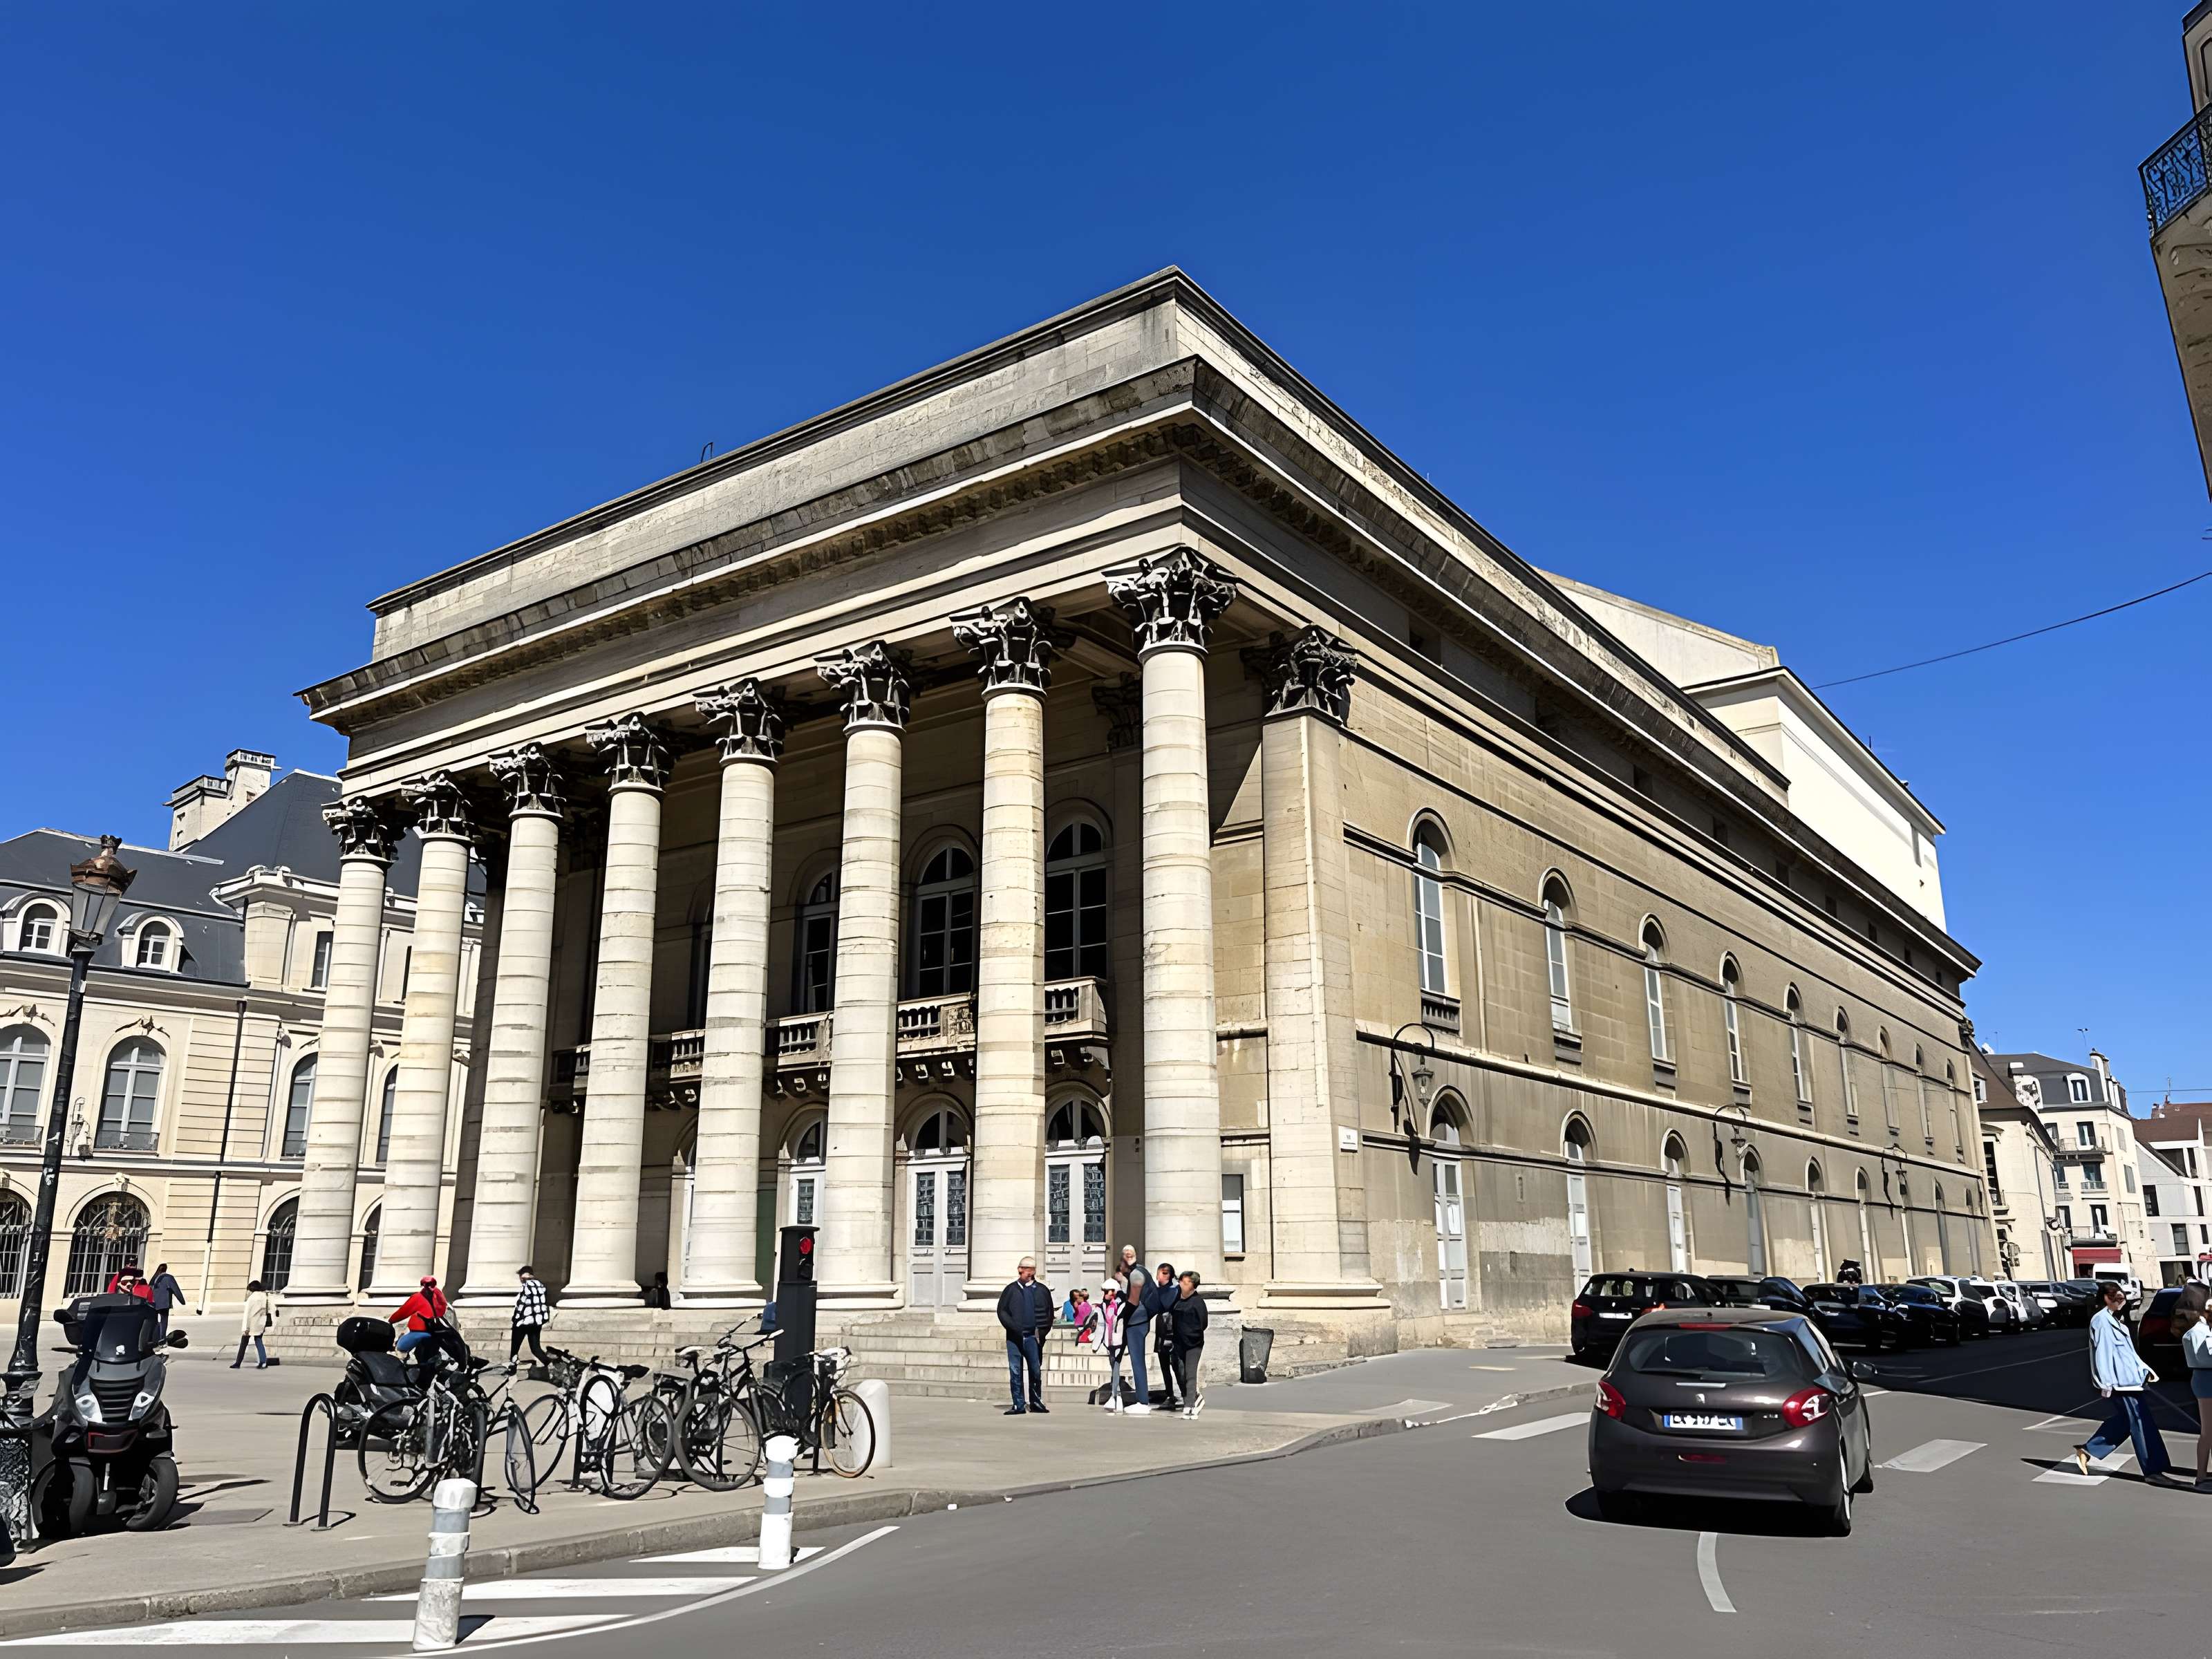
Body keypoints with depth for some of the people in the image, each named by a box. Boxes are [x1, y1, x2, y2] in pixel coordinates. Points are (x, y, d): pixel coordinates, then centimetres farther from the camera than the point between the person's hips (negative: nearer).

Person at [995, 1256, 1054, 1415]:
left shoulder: (1042, 1290, 9)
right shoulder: (1011, 1290, 7)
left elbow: (1049, 1313, 11)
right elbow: (1002, 1311, 4)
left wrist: (1042, 1332, -1)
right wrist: (1013, 1327, -9)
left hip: (1033, 1337, 0)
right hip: (1014, 1337, 0)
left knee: (1036, 1371, 4)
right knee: (1015, 1372, 1)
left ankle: (1036, 1402, 18)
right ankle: (1018, 1405, 7)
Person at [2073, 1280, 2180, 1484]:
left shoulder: (2114, 1319, 16)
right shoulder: (2101, 1321, -15)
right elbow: (2102, 1353, -18)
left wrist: (2144, 1369, 16)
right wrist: (2106, 1384, -20)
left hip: (2129, 1378, 10)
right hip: (2119, 1381, -10)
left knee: (2124, 1421, 13)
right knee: (2141, 1423, -5)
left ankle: (2087, 1451, 18)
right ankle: (2152, 1470, 2)